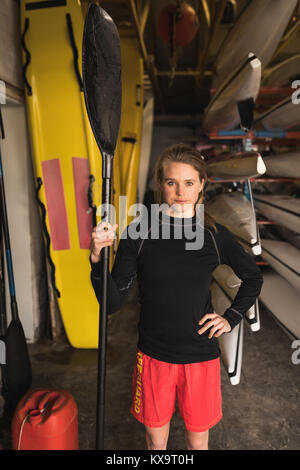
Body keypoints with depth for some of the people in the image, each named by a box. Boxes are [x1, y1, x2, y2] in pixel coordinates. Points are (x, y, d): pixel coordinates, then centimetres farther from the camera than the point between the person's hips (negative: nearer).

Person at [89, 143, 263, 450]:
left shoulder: (215, 235, -7)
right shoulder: (138, 234, -11)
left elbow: (253, 278, 10)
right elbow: (112, 303, -12)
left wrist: (231, 318, 2)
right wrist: (98, 258, -26)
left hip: (201, 356, 1)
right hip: (153, 356, 0)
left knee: (198, 440, 20)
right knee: (156, 440, 19)